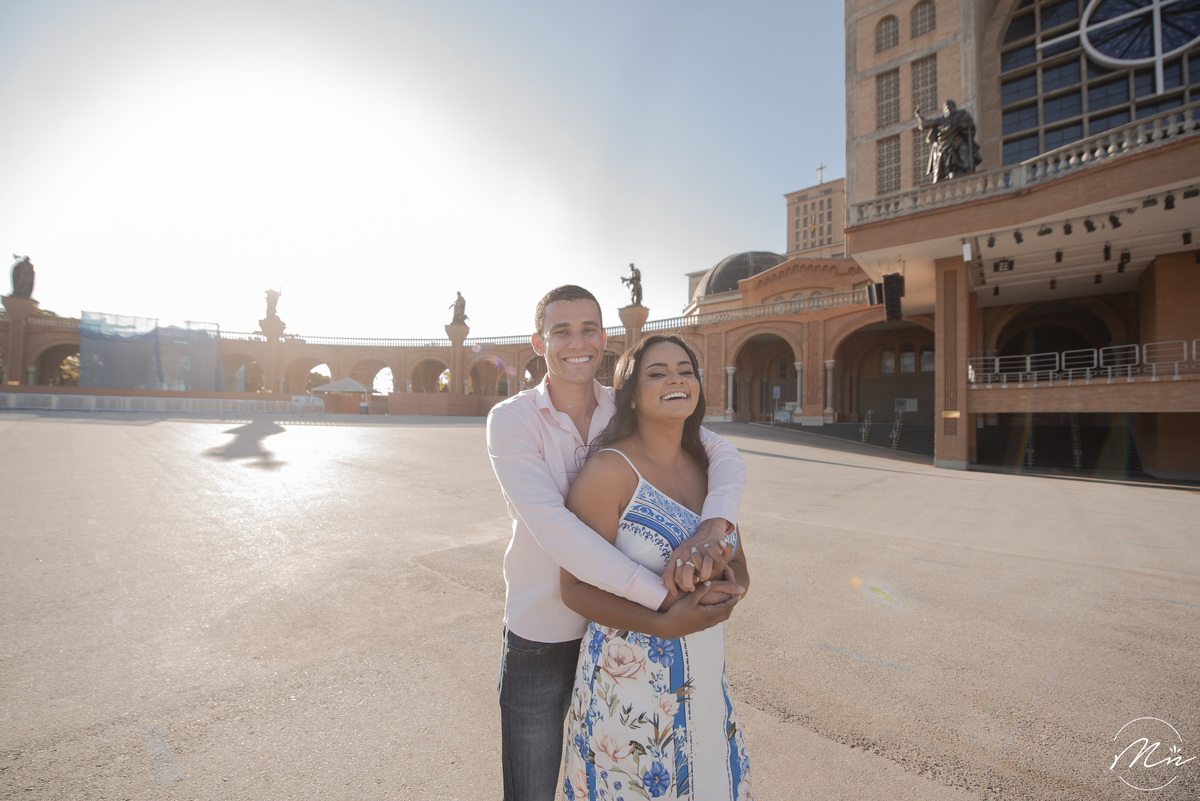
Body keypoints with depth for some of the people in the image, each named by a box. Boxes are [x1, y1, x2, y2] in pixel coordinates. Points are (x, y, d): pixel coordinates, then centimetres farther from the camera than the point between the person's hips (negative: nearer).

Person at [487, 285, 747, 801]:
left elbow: (723, 453, -15)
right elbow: (551, 526, -30)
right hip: (542, 637, -3)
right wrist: (667, 599, -35)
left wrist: (713, 527, -37)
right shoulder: (511, 420, -17)